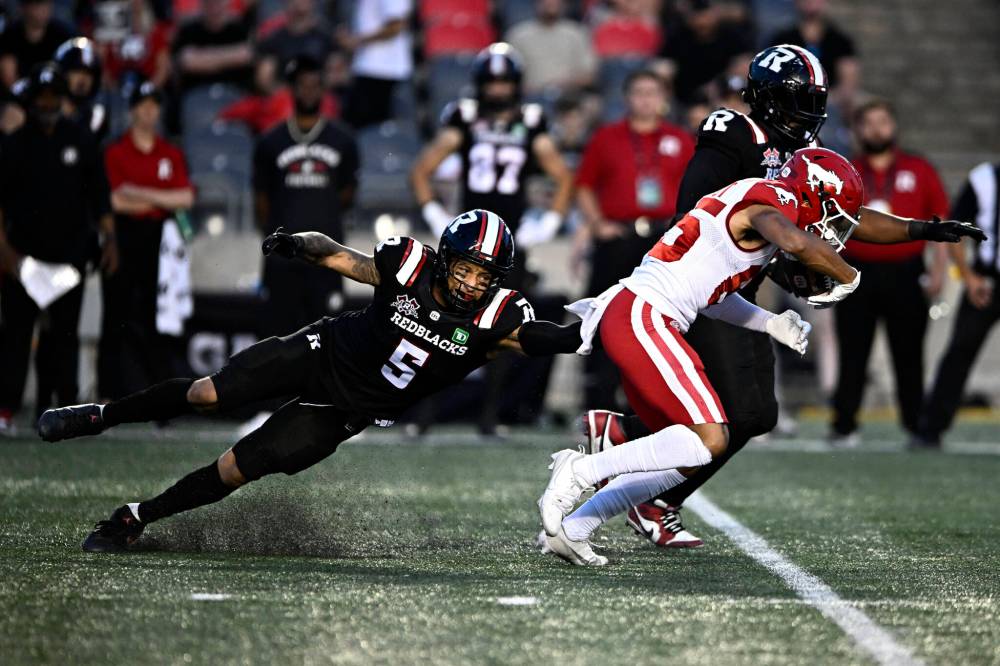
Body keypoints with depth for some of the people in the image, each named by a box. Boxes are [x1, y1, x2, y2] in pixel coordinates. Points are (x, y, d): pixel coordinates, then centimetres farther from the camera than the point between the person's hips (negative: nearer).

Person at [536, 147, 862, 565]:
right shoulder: (771, 202, -7)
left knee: (685, 456, 12)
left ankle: (571, 529, 9)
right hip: (643, 319, -10)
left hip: (625, 317, 10)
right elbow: (796, 242, -31)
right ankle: (580, 471, -14)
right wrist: (847, 277, -14)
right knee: (709, 439, -15)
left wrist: (769, 324, 19)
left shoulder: (749, 203, 23)